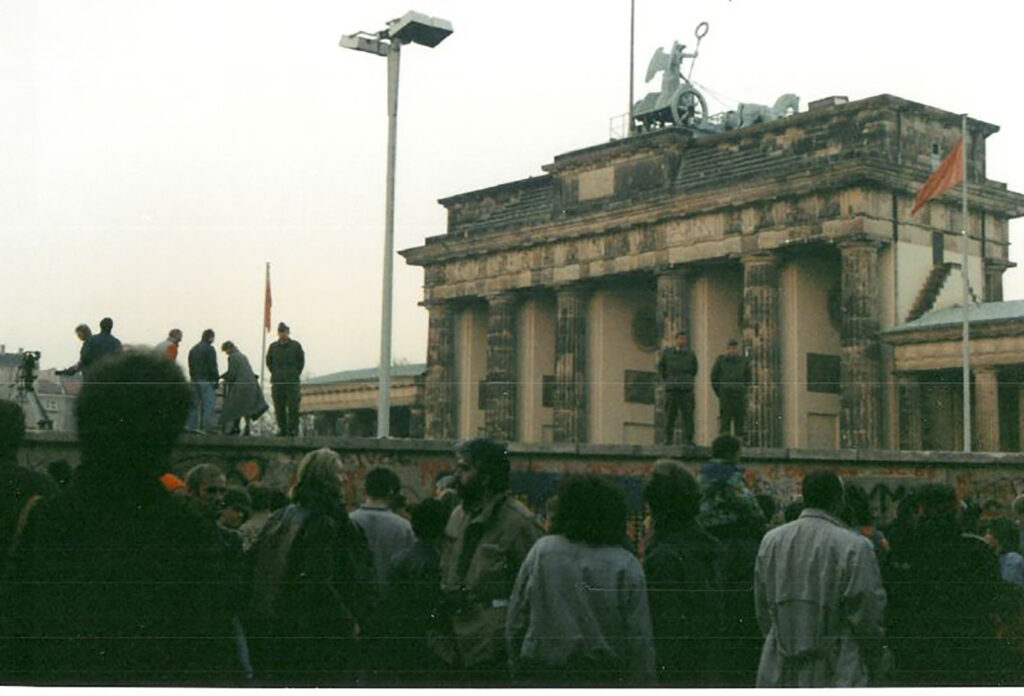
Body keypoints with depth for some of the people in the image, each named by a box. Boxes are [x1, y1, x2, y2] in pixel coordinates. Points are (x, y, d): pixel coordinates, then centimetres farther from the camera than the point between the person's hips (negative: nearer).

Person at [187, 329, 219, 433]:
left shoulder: (193, 349, 18)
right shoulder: (209, 349, -9)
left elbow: (190, 366, 19)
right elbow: (213, 367, -14)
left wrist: (193, 378, 20)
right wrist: (216, 380, -9)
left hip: (194, 380, 8)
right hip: (206, 380, -8)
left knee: (194, 404, 12)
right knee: (209, 405, -7)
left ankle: (191, 426, 9)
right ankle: (207, 428, -13)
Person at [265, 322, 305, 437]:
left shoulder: (296, 346, 4)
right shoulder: (273, 346, 10)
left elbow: (301, 361, 8)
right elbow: (269, 362, 18)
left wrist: (295, 374, 2)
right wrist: (275, 374, 9)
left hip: (292, 381, -2)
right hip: (277, 382, 2)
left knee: (293, 406, -7)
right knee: (279, 407, 1)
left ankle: (293, 429, -4)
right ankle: (282, 428, 7)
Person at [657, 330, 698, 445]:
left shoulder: (690, 353, 9)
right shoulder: (667, 352, 8)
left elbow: (694, 369, 20)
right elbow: (661, 366, 17)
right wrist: (667, 380, 10)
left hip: (686, 388, 0)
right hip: (671, 388, 0)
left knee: (687, 414, -5)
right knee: (670, 414, 0)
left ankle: (688, 439, -3)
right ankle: (668, 438, 4)